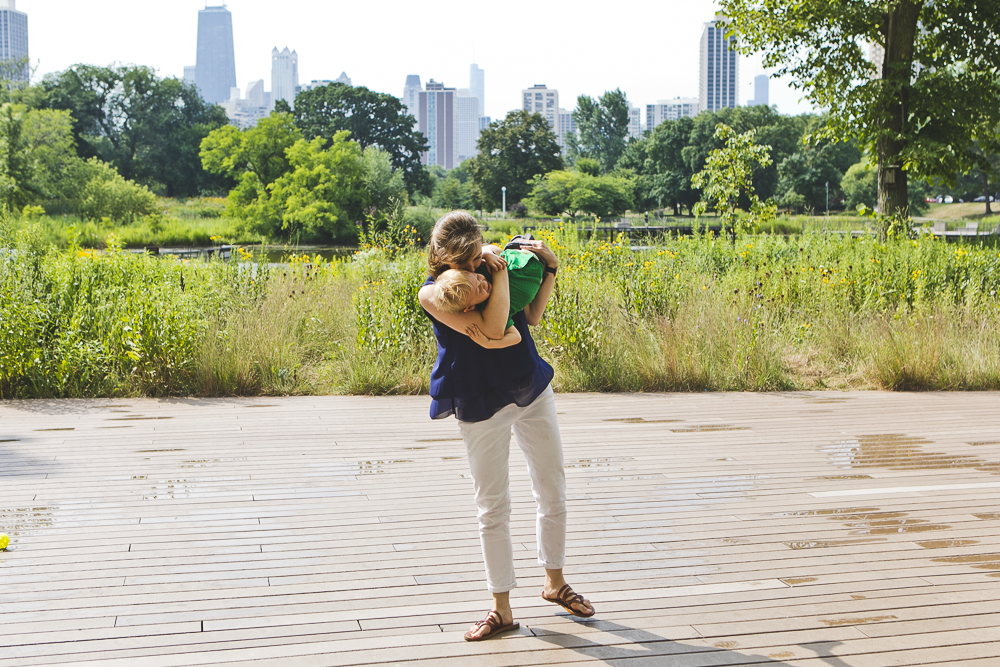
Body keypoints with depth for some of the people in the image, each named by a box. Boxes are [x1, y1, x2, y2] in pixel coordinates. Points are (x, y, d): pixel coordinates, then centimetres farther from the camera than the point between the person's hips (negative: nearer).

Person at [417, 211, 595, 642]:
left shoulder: (489, 264, 0)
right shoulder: (433, 294, -16)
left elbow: (531, 317, 9)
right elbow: (491, 329, -29)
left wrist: (549, 270, 2)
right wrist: (499, 275, -24)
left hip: (533, 393, 5)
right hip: (480, 408, -5)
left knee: (553, 493, 12)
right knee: (492, 507, 2)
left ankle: (554, 583, 32)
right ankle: (502, 610, 15)